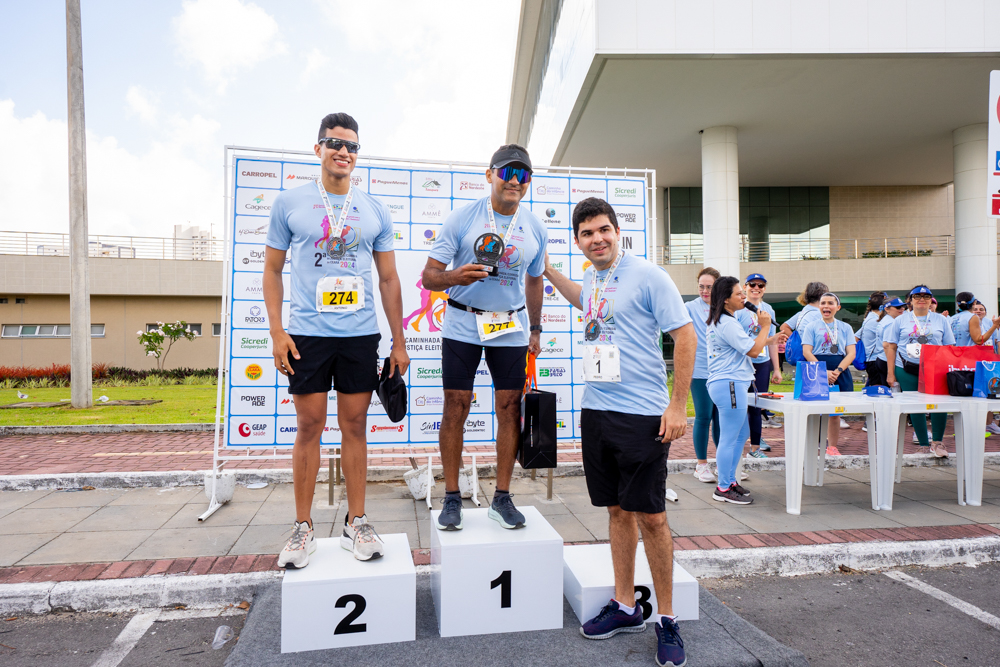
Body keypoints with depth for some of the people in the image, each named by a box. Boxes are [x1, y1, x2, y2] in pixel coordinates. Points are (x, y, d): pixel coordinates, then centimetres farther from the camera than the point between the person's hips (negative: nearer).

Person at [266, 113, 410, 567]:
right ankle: (303, 527, 16)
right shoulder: (290, 203, 5)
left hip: (361, 334, 2)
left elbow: (388, 279, 11)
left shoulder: (374, 211, 9)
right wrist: (276, 332, -4)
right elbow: (272, 270, 7)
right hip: (307, 333, -1)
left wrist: (399, 341, 8)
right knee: (309, 426, 3)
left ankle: (356, 523, 18)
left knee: (355, 426, 7)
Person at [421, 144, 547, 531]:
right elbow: (429, 276, -6)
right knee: (455, 407, -1)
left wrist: (535, 331, 18)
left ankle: (502, 497, 15)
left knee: (510, 407, 2)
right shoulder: (462, 219, -5)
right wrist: (455, 276, -28)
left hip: (511, 328, 3)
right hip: (463, 325, -2)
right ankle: (452, 497, 13)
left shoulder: (535, 229, 5)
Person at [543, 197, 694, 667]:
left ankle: (666, 619, 20)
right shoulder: (592, 278, 11)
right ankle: (625, 606, 29)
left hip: (642, 415, -6)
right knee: (617, 510, 15)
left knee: (650, 516, 2)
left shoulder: (647, 276, -8)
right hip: (596, 409, 6)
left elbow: (686, 336, -9)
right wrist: (546, 270, 34)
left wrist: (678, 405, -13)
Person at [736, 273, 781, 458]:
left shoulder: (768, 310, 12)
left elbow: (772, 341, 16)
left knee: (758, 405, 8)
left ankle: (755, 446, 17)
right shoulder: (738, 309, -5)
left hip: (763, 363, 5)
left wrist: (776, 369, 15)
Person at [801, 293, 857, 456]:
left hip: (841, 373, 2)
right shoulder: (812, 326, 6)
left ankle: (832, 447, 16)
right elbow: (807, 352, -3)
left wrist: (837, 371, -11)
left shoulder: (845, 327, 13)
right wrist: (824, 371, -14)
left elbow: (851, 353, 5)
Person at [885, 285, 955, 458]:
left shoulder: (941, 320, 11)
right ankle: (923, 444, 13)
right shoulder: (901, 320, 8)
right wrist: (891, 373, 0)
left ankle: (937, 442, 2)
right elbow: (890, 347, 5)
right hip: (907, 370, 0)